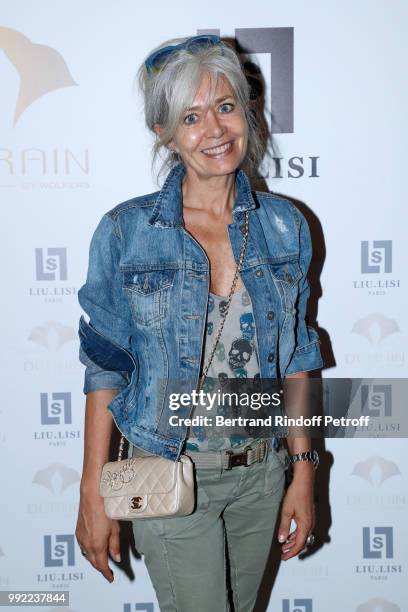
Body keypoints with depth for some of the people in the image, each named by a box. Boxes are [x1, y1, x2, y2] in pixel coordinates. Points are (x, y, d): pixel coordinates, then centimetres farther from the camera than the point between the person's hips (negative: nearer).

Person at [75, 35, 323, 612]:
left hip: (261, 472, 4)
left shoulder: (284, 224, -3)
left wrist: (304, 470, 2)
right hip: (171, 477, -3)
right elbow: (105, 367, -7)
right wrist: (93, 493, -7)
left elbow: (295, 358, 3)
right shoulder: (125, 231, -12)